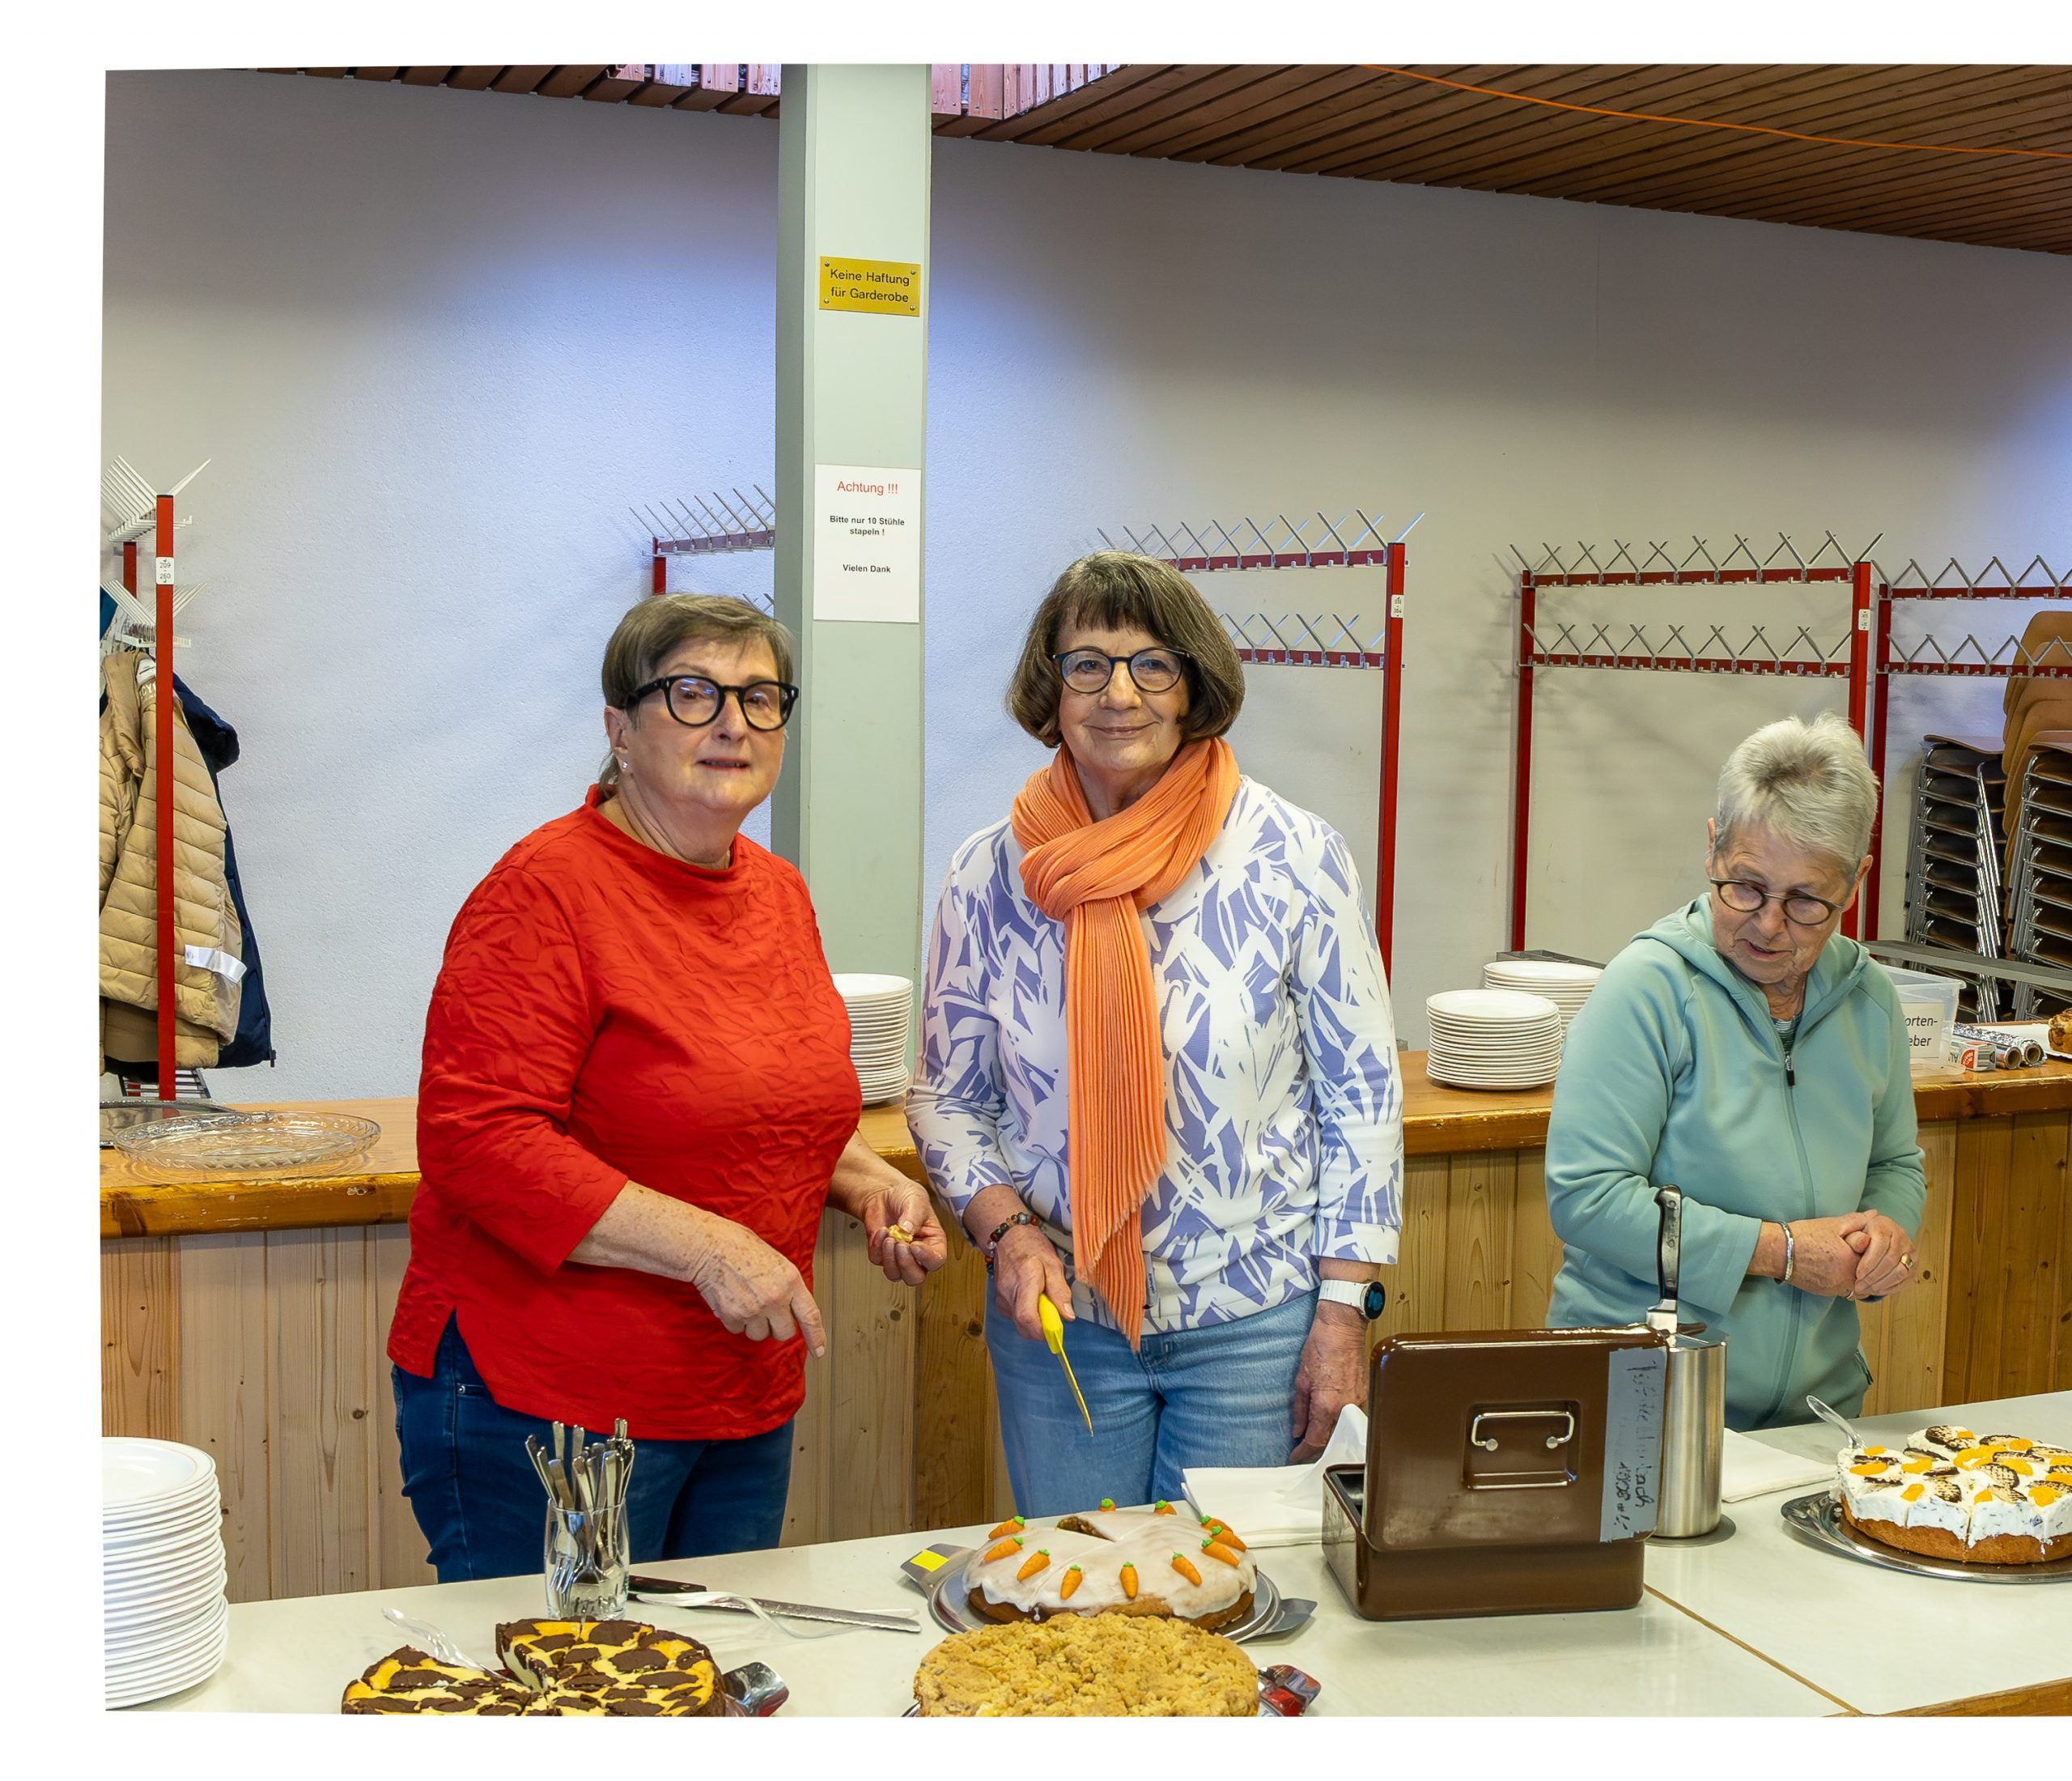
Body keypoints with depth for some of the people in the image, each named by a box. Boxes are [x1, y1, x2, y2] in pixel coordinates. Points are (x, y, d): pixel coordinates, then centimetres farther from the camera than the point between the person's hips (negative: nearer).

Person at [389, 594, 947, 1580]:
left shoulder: (778, 891, 10)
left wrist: (869, 1184, 5)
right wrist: (703, 1246, -25)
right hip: (544, 1408, -7)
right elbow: (477, 1140, -22)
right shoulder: (545, 889, -15)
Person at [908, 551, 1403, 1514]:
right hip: (1058, 1319, 2)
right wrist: (1005, 1229, -11)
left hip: (1257, 1324, -2)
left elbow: (1362, 1094, -3)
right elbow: (947, 1099, 6)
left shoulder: (1294, 857, -8)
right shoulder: (991, 874, -2)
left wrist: (1344, 1309, -6)